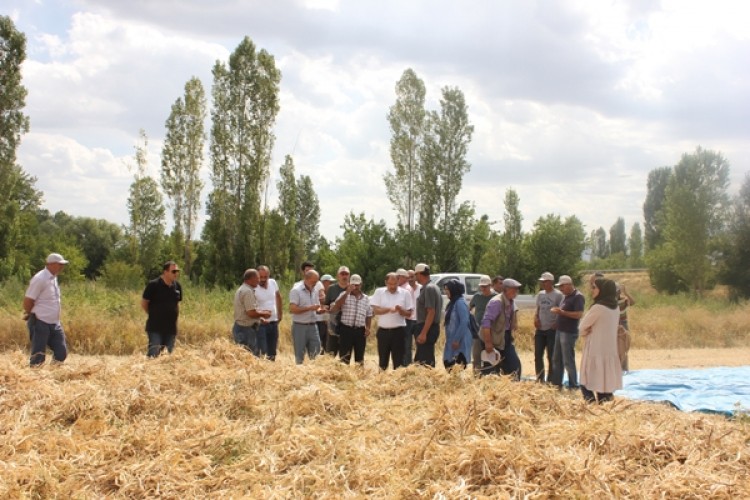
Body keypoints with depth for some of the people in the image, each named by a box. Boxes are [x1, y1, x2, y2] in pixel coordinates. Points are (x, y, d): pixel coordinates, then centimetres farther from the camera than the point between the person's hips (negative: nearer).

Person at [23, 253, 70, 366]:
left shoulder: (54, 278, 10)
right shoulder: (40, 279, -16)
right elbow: (27, 303, -15)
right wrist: (33, 315, 0)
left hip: (55, 324, 8)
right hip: (41, 324, -8)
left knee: (61, 353, 7)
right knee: (38, 358, -4)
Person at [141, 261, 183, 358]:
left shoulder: (177, 286, 5)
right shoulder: (154, 285, -10)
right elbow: (144, 303, -3)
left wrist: (174, 316, 11)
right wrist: (153, 315, 1)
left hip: (171, 328, 5)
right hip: (155, 327, -5)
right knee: (154, 354, -10)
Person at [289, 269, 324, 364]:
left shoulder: (315, 290, 10)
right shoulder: (296, 290, -10)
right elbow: (292, 309, -19)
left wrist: (320, 310, -5)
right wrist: (310, 308, -23)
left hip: (313, 325, 6)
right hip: (300, 326, -6)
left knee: (316, 354, 4)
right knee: (299, 356, 2)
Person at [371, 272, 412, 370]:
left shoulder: (405, 293, 1)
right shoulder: (379, 292, 3)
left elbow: (409, 313, 2)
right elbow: (375, 310, -5)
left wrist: (401, 310, -19)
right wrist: (389, 309, -21)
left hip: (399, 331, -1)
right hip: (383, 331, 1)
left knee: (398, 361, 1)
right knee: (382, 360, 10)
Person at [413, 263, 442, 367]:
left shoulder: (429, 288, -16)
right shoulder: (433, 287, 15)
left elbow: (431, 312, -22)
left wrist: (423, 333, -24)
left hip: (427, 329, -10)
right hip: (432, 328, 10)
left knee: (425, 361, -8)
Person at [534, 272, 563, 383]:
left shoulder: (558, 295, -9)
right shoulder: (540, 294, 11)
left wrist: (557, 324, -18)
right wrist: (536, 318, 1)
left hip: (552, 330, -6)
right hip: (540, 330, 6)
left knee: (551, 357, 1)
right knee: (538, 356, 9)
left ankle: (550, 381, 8)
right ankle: (540, 379, 20)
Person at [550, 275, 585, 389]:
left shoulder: (578, 297, -13)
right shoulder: (565, 296, 15)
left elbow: (579, 315, -22)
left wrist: (561, 312, -23)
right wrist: (556, 311, 5)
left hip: (569, 333, -9)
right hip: (559, 331, 9)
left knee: (568, 361, -4)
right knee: (556, 359, 13)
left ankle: (573, 386, 4)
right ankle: (556, 383, 21)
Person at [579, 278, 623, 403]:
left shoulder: (598, 308, -16)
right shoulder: (616, 308, 8)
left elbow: (583, 326, -6)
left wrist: (586, 332, 12)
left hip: (596, 350, -8)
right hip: (611, 349, 8)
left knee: (588, 382, -2)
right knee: (606, 381, 11)